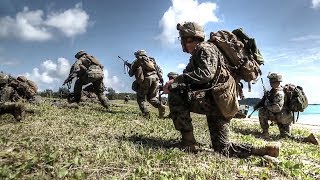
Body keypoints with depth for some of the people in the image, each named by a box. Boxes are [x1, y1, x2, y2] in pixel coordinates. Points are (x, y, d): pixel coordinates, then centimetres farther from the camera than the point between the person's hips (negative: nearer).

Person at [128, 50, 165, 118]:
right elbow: (159, 70, 19)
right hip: (155, 78, 4)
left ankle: (146, 114, -3)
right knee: (151, 97, 18)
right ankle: (160, 106, -10)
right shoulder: (151, 60, 28)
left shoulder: (136, 61, 18)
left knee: (140, 98, 12)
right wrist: (160, 78, 19)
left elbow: (131, 74, 22)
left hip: (145, 80, -3)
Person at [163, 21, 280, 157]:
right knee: (223, 148, 14)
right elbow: (193, 81, 19)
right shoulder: (196, 55, 26)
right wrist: (172, 85, 4)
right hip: (218, 102, 10)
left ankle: (188, 142, -14)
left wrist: (177, 79, -23)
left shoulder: (204, 49, -4)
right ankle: (265, 151, 12)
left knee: (176, 94, -16)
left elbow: (205, 73, -24)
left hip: (216, 100, -10)